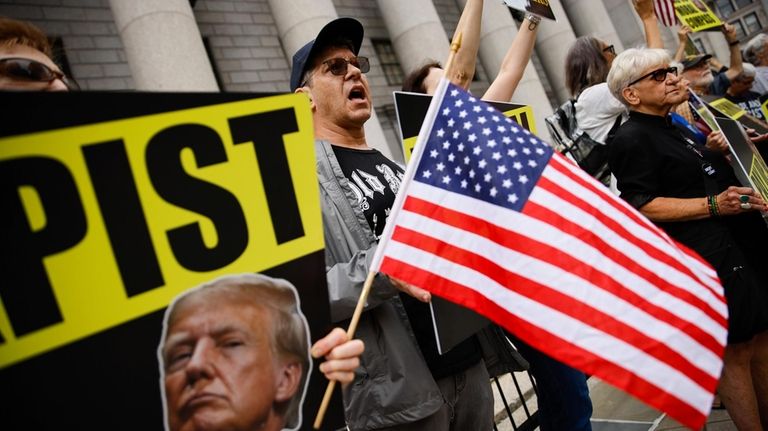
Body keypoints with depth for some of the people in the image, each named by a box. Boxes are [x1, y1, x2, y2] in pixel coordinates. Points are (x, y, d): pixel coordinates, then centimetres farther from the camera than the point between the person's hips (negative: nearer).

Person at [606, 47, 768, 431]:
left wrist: (713, 152, 9)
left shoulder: (673, 129, 17)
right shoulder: (632, 140, -13)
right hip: (707, 255, -10)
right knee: (735, 350, 1)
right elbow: (642, 207, -21)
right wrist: (714, 205, -24)